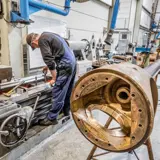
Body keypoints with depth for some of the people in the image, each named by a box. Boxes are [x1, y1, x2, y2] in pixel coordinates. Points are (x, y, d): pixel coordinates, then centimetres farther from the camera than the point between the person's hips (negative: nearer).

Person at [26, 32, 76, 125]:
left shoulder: (42, 40, -7)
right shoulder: (48, 35, 21)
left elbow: (48, 59, -15)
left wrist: (54, 78, -8)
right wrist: (49, 66, 31)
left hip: (65, 65, -10)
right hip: (72, 61, 10)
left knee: (58, 92, -2)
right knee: (68, 91, 18)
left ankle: (52, 118, 9)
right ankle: (66, 112, 33)